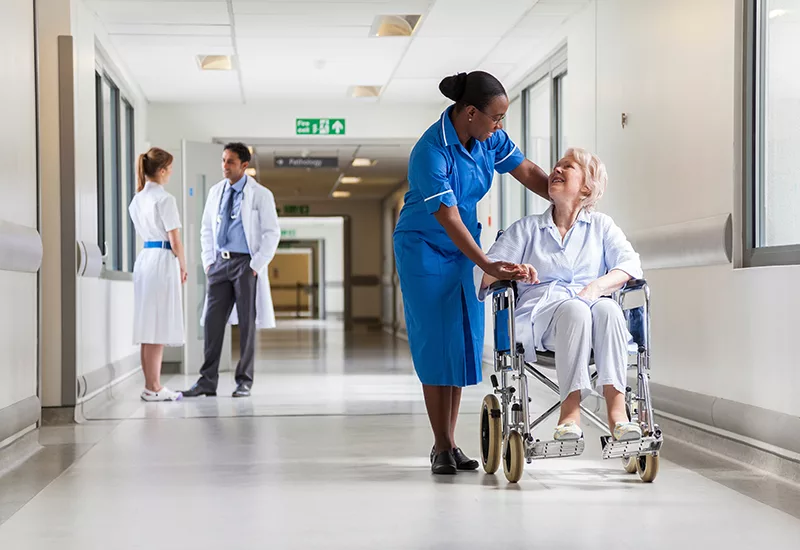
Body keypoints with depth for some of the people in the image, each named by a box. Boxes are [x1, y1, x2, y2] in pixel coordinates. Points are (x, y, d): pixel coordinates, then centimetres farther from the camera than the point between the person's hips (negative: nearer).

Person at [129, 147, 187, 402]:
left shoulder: (137, 199, 12)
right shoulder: (165, 199, -13)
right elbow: (175, 240, -13)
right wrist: (183, 266, 2)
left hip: (144, 257, 8)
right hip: (163, 259, -8)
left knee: (149, 327, 10)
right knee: (159, 327, -4)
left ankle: (150, 385, 15)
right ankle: (154, 388, 0)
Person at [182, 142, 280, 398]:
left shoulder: (260, 195, -4)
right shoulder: (216, 192, 10)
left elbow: (272, 233, -6)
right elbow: (206, 229, 17)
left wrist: (256, 265, -12)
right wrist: (208, 261, 7)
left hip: (246, 263, -4)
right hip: (220, 262, 5)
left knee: (247, 323, 1)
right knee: (212, 320, 1)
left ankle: (244, 381, 9)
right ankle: (208, 381, 4)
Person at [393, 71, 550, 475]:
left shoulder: (488, 138, -7)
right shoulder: (431, 153, -27)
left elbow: (527, 172, 3)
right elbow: (449, 220, -30)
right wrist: (489, 267, -36)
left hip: (463, 248, 7)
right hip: (425, 249, -7)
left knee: (463, 342, 5)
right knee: (436, 344, -6)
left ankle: (450, 443, 12)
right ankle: (441, 449, 0)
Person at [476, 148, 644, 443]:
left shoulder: (601, 225, 22)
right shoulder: (526, 228, 22)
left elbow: (630, 264, 4)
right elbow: (484, 272, 11)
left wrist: (598, 286, -16)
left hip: (589, 305, 1)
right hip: (540, 312, -1)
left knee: (608, 308, -35)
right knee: (574, 309, -36)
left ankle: (616, 409, -43)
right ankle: (570, 411, -43)